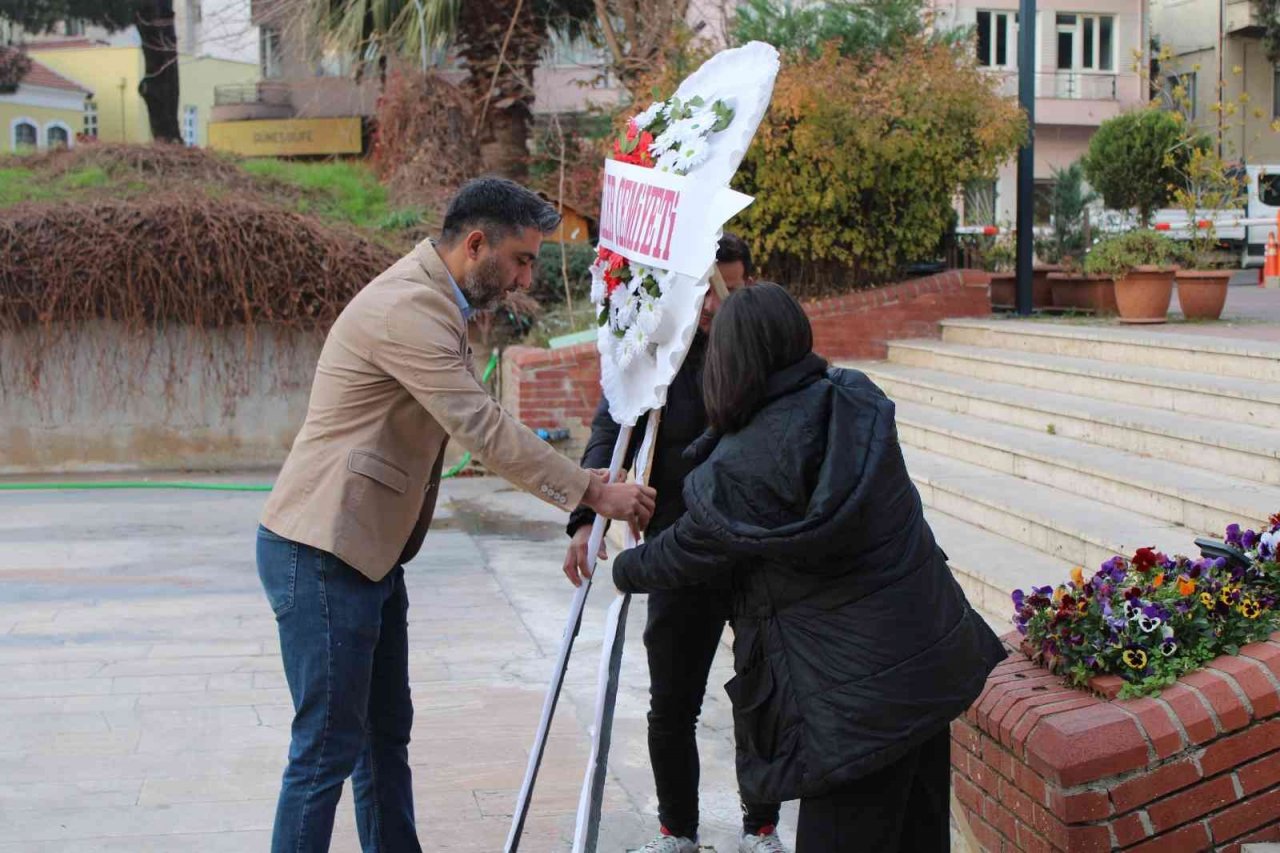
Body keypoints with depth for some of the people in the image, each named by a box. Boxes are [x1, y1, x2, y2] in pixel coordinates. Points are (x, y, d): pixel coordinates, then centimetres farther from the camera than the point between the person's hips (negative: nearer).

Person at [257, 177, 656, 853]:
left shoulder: (432, 302, 14)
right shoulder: (407, 307, -20)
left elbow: (477, 427, 18)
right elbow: (484, 429, -23)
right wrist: (592, 492, -18)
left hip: (368, 553, 11)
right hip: (321, 555, -11)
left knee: (385, 734, 16)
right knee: (328, 748, -5)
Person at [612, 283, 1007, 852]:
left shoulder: (737, 470, -17)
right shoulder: (860, 405, 0)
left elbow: (683, 556, 0)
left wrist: (623, 571, 19)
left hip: (860, 700, -7)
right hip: (936, 657, 7)